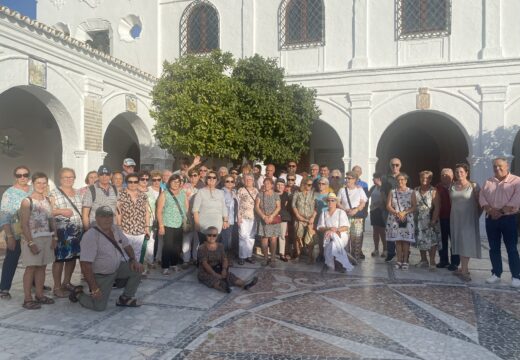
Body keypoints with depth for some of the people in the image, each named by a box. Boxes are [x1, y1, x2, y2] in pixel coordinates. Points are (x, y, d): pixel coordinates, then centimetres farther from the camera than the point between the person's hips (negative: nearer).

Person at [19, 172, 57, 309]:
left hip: (47, 238, 6)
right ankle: (27, 299, 6)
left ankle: (39, 295, 21)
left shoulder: (47, 200, 10)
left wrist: (54, 237, 4)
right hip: (32, 239, -6)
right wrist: (31, 243, -18)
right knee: (31, 267, -2)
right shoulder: (27, 201, -9)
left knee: (42, 266, 11)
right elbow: (24, 224, -13)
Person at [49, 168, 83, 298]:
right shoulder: (54, 193, -3)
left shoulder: (78, 193, 16)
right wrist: (60, 211, -20)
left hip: (77, 231, 6)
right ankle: (57, 287, 6)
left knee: (73, 257, 11)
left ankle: (66, 283, 26)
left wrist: (85, 227, 15)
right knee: (60, 258, -3)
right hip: (62, 231, -6)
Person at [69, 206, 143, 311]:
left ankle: (125, 298, 7)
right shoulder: (90, 236, -26)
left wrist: (134, 260, -7)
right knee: (99, 307, -11)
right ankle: (78, 294, 18)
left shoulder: (115, 229, -2)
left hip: (116, 268, 7)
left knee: (137, 269, -12)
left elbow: (126, 246, 12)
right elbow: (85, 265, -27)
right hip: (101, 275, -7)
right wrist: (94, 288, -26)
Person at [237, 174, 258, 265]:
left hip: (253, 217, 4)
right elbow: (238, 204, -2)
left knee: (251, 236, 6)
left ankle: (249, 255, 15)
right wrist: (239, 217, -8)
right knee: (243, 236, -5)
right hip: (243, 217, -3)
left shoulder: (256, 190, 11)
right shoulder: (241, 190, 1)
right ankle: (242, 256, 3)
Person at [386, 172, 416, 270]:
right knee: (397, 240, 3)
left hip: (407, 219, -1)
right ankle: (399, 260, 11)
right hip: (395, 219, 1)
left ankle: (405, 261, 5)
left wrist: (405, 213, -16)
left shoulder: (411, 192, 4)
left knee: (406, 240, -3)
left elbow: (414, 207, -1)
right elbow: (388, 206, 3)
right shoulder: (392, 192, 8)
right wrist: (397, 213, -12)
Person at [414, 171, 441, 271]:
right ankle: (423, 260, 25)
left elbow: (437, 207, -12)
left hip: (430, 220, -5)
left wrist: (434, 220, -18)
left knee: (431, 241, -5)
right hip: (419, 220, 5)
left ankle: (432, 262, 2)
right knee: (420, 240, 11)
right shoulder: (416, 191, 8)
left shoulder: (433, 191, -7)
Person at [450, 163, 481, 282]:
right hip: (455, 218, 5)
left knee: (466, 242, -4)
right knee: (459, 243, 8)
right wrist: (455, 211, 10)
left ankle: (464, 270, -1)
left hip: (468, 218, -4)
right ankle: (464, 268, 17)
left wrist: (476, 216, -4)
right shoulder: (452, 186, 5)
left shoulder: (473, 186, -8)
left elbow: (479, 203, -5)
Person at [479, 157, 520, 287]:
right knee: (494, 248, 9)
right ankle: (496, 274, 18)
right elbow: (482, 197, 3)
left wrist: (501, 211, -18)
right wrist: (491, 210, -13)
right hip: (491, 219, 4)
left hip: (509, 219, -4)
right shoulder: (488, 182, 11)